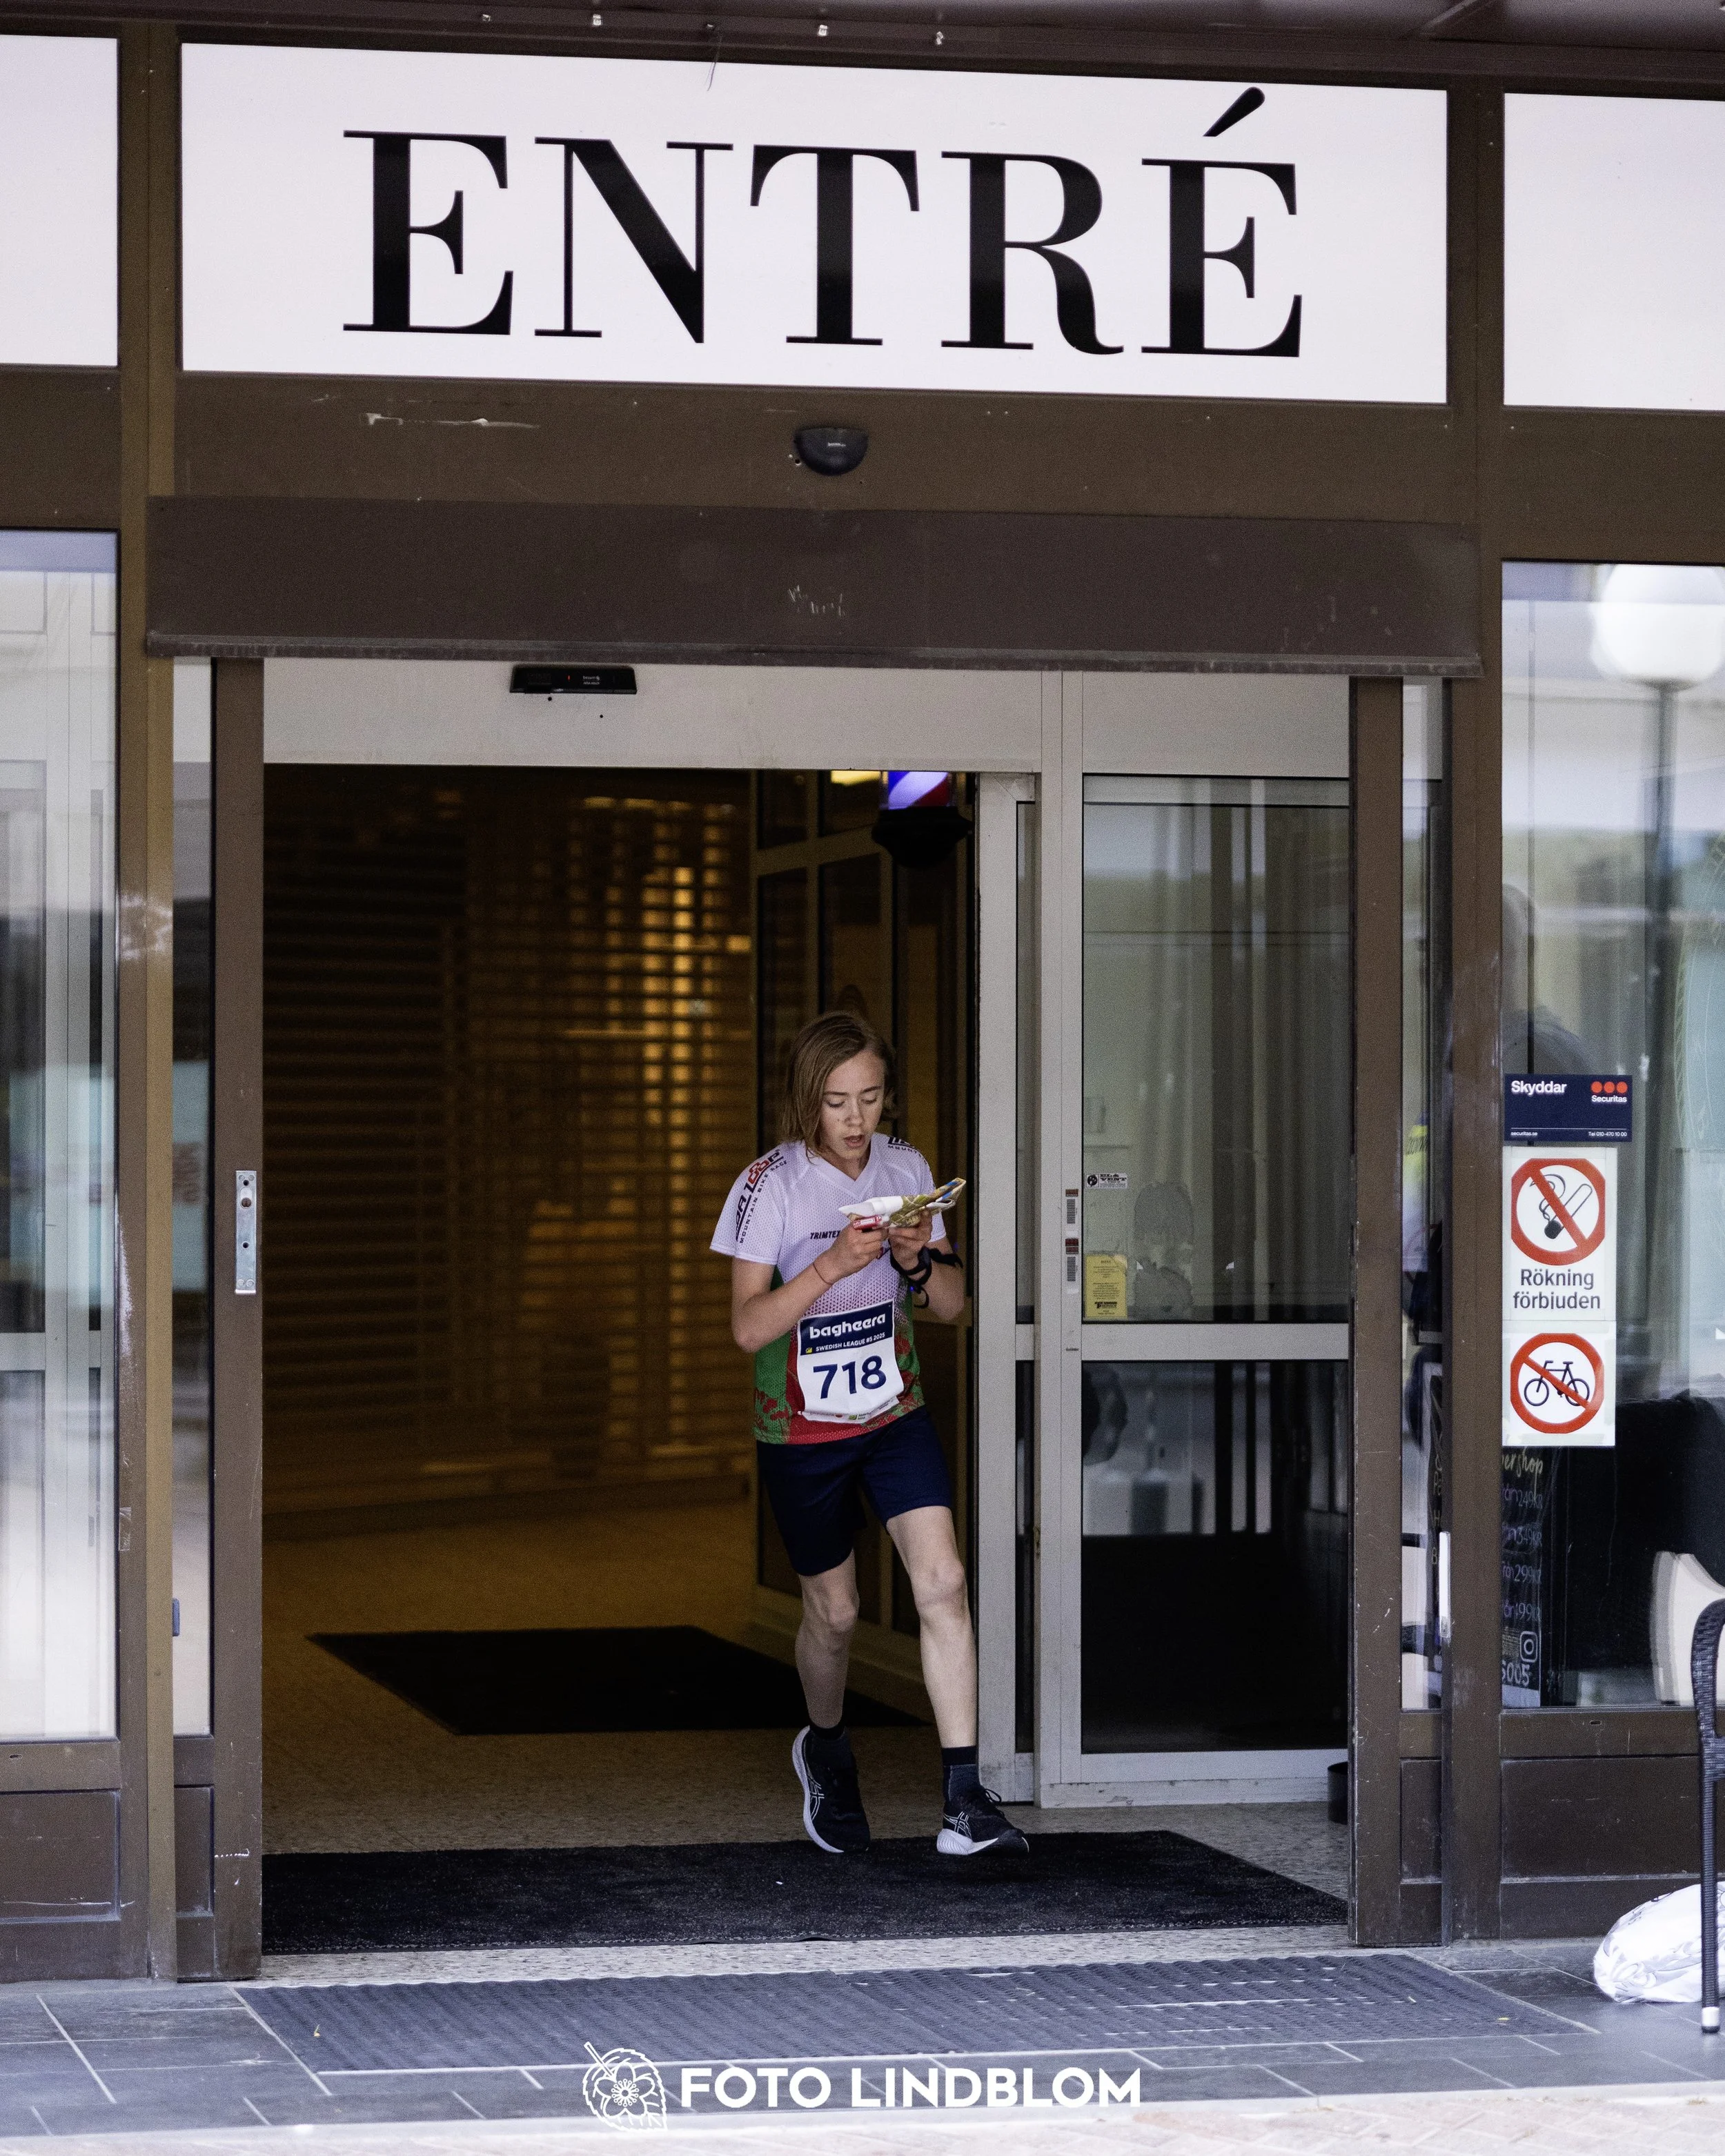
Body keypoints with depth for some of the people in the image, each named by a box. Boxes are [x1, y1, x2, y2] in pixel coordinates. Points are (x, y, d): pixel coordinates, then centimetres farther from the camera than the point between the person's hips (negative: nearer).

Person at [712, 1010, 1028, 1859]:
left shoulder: (906, 1170, -2)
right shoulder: (770, 1186, -13)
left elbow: (952, 1304, 4)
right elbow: (749, 1326, -19)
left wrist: (920, 1260, -18)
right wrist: (835, 1262, -31)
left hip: (896, 1414, 2)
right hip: (801, 1430, -2)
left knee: (942, 1582, -16)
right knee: (833, 1612, 10)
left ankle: (964, 1798, -17)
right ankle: (826, 1749, 41)